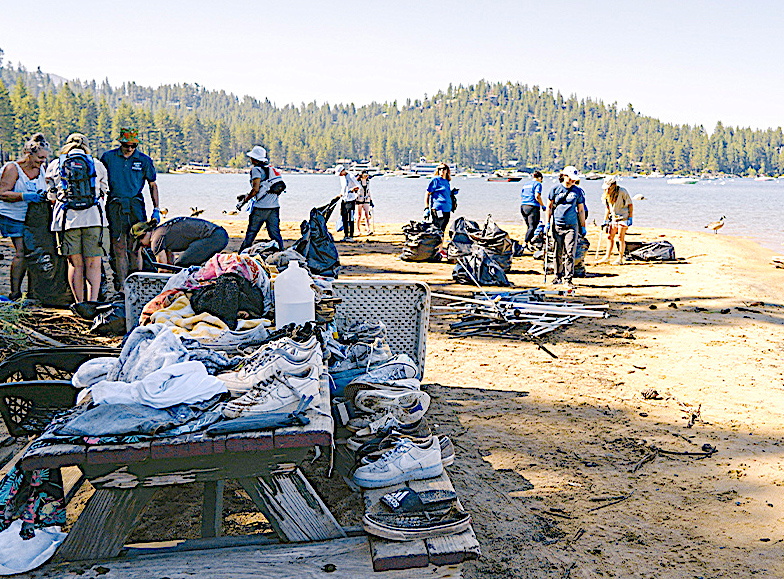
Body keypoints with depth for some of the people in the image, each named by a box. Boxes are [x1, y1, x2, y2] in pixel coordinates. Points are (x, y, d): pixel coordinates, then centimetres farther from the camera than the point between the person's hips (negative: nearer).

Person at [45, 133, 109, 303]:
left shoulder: (54, 165, 10)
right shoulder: (97, 165, 9)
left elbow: (52, 197, 14)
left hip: (67, 219, 1)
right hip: (95, 218, 0)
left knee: (75, 264, 7)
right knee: (93, 264, 3)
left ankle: (79, 303, 8)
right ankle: (92, 301, -9)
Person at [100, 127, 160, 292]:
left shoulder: (144, 160, 7)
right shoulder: (108, 157, 6)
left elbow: (153, 185, 12)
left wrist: (156, 209, 5)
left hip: (136, 205, 0)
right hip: (115, 206, 0)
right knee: (119, 246, -3)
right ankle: (122, 285, -2)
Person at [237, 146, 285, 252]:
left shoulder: (256, 169, -6)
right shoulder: (272, 169, 17)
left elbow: (255, 189, -15)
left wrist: (244, 201, -3)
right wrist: (247, 196, 29)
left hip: (260, 208, -6)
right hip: (275, 207, 6)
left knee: (251, 233, 3)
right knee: (275, 234, 7)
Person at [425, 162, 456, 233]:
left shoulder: (447, 182, 17)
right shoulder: (435, 180, -3)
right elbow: (428, 194, -5)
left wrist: (452, 193, 9)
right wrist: (426, 208, -12)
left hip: (447, 210, 8)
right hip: (438, 210, -7)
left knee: (442, 232, 12)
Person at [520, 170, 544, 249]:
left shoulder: (525, 185, 22)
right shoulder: (537, 184, 0)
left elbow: (521, 198, 23)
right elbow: (537, 196, -14)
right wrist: (542, 206, -4)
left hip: (523, 206, 7)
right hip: (533, 207, -7)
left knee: (529, 227, 13)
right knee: (532, 227, -10)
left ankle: (529, 243, 10)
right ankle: (526, 242, -23)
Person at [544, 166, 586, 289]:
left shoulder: (578, 191, 8)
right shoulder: (555, 189, 5)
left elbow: (581, 210, 14)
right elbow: (549, 206, 9)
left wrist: (583, 227, 12)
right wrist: (547, 222, 1)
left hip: (572, 225, 0)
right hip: (557, 225, 0)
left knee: (570, 253, -8)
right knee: (558, 253, 5)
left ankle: (568, 279, -5)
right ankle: (558, 276, 20)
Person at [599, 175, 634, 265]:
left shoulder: (622, 192, -15)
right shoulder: (607, 194, 3)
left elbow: (630, 204, -9)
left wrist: (630, 218, -13)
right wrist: (605, 220, 11)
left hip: (623, 217, -6)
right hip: (613, 217, 7)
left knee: (621, 237, -6)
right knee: (610, 236, 5)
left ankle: (620, 259, -1)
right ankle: (607, 257, 12)